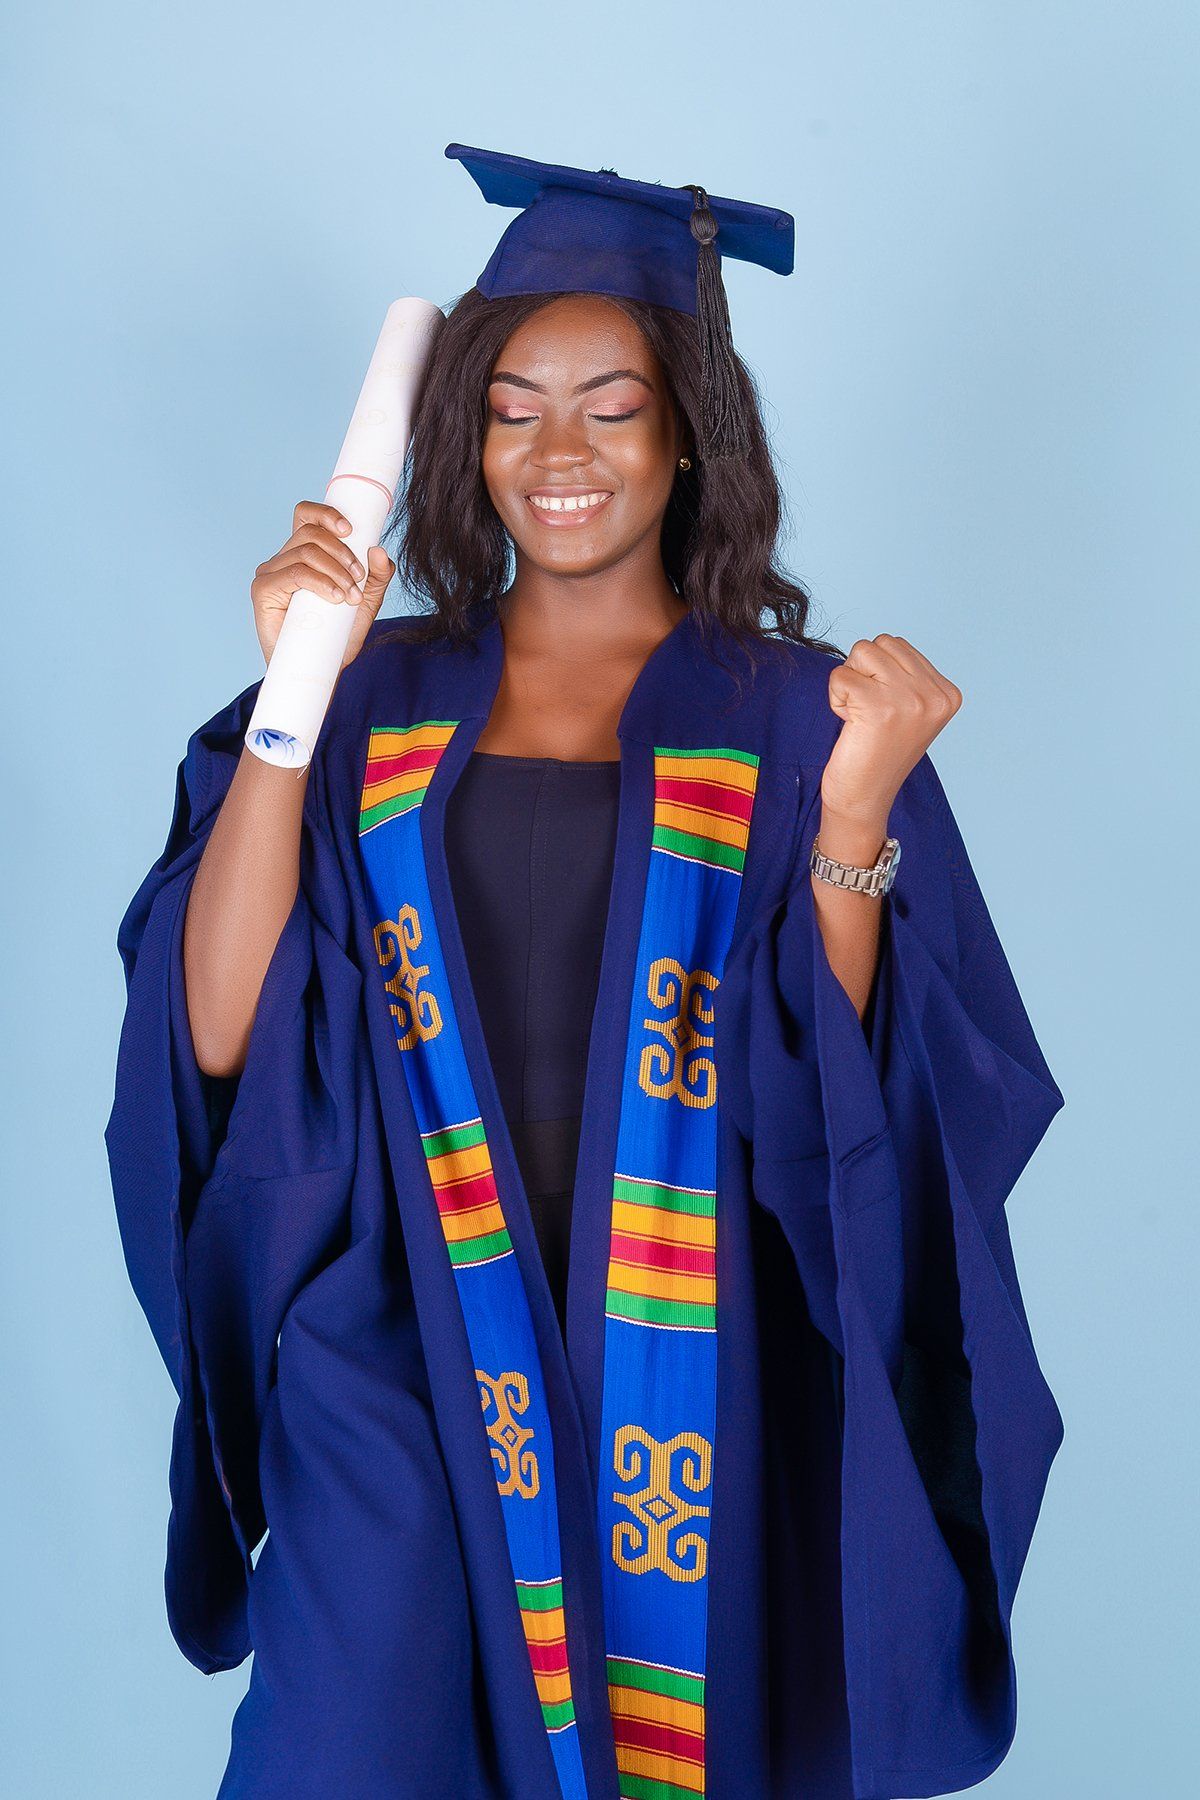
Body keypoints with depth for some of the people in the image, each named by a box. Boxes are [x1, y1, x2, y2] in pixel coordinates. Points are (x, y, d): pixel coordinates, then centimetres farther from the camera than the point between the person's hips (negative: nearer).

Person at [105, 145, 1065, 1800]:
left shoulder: (791, 716, -2)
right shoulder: (380, 697, 2)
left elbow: (863, 1107, -8)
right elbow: (218, 1034, -8)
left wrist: (855, 814, -22)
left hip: (688, 1383, 0)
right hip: (404, 1379, 1)